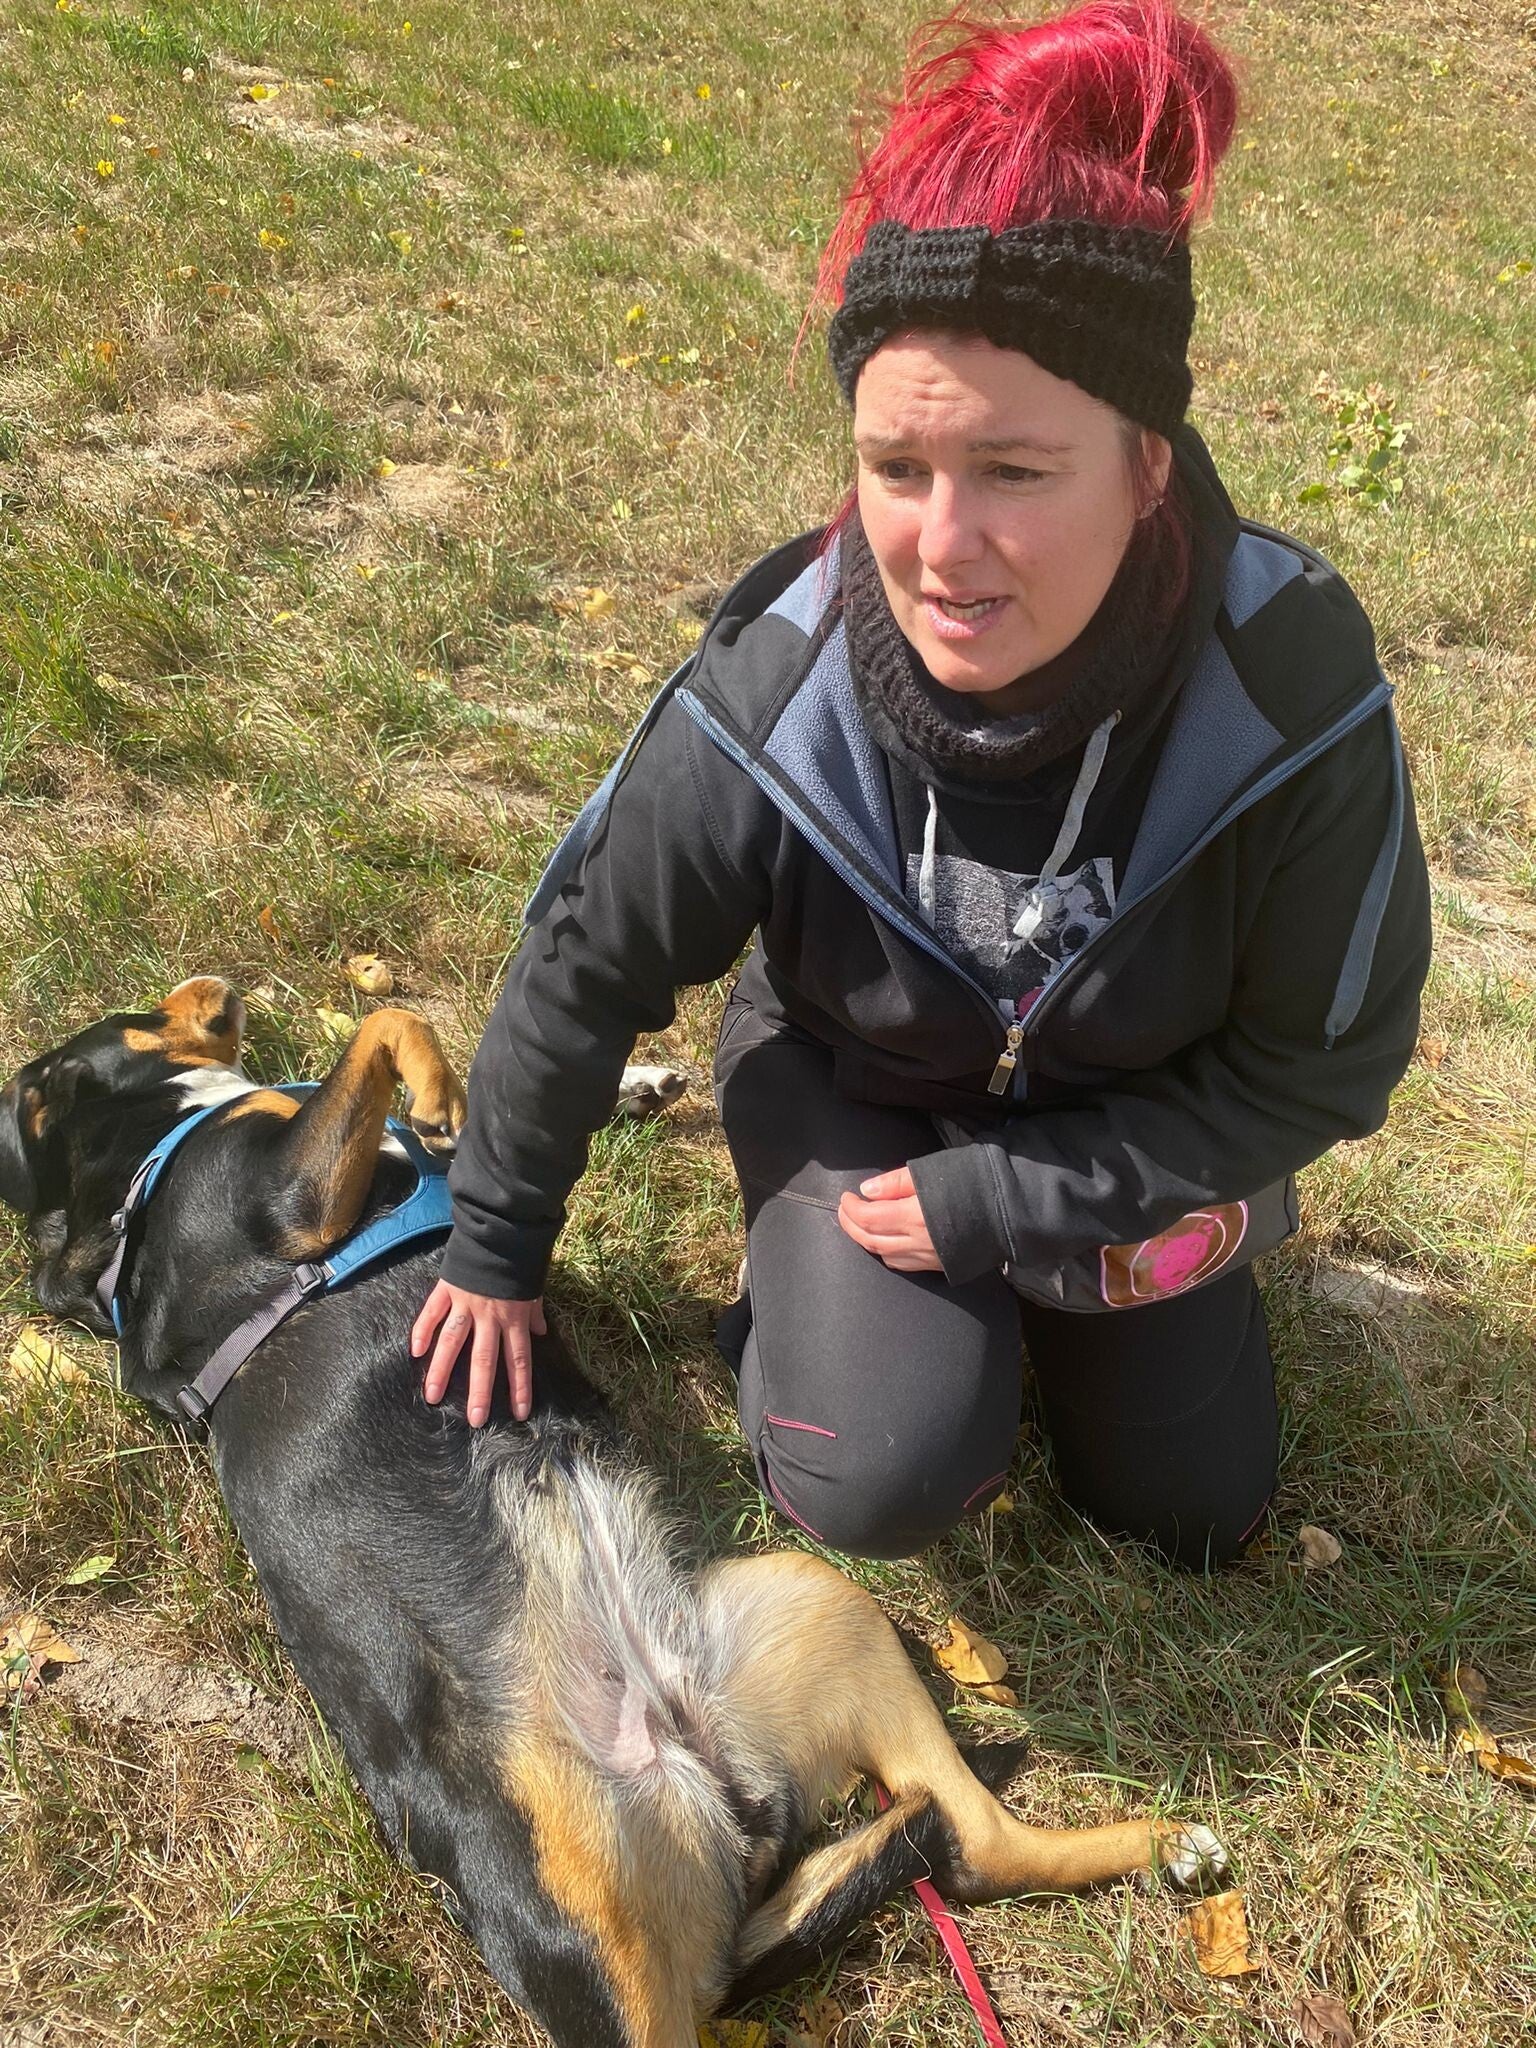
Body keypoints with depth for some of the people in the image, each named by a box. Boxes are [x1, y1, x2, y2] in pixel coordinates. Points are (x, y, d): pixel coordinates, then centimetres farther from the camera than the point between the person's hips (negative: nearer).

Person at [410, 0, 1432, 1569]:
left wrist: (1000, 1200, -21)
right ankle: (810, 1264, 14)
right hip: (852, 1085, -1)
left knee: (1193, 1514, 10)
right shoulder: (769, 692, -31)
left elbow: (1322, 1062, -19)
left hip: (1128, 1115, 2)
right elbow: (581, 967, -14)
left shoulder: (1294, 679, -32)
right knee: (881, 1485, -18)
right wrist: (495, 1248, -3)